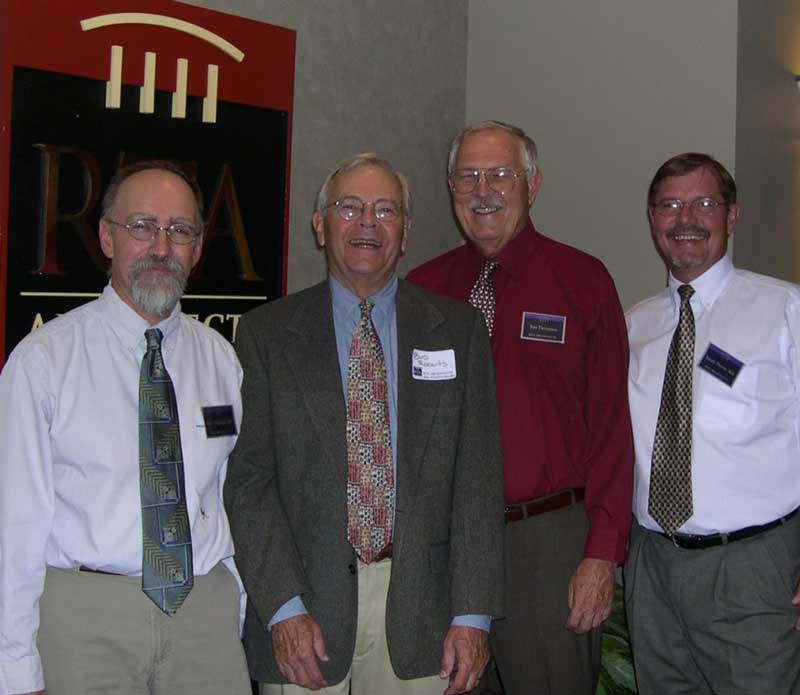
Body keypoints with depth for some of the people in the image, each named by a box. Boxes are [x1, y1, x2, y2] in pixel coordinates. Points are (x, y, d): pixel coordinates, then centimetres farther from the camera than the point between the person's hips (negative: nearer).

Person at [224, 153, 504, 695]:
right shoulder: (265, 334, 2)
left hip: (419, 609, 1)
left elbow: (477, 476, 1)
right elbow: (248, 477, -3)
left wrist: (473, 613, -5)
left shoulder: (458, 330, 5)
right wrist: (284, 607, -11)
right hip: (306, 597, -1)